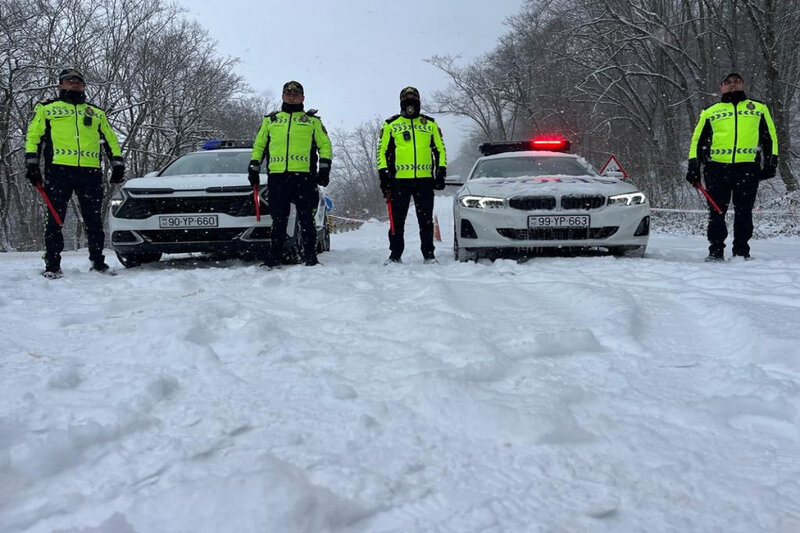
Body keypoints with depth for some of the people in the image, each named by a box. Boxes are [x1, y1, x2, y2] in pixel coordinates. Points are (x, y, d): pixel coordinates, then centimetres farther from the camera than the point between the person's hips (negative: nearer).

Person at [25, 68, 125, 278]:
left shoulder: (97, 113, 25)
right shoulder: (46, 108, 17)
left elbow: (110, 139, 23)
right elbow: (34, 136, 10)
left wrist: (117, 163, 11)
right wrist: (31, 163, -1)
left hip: (91, 172, 2)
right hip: (58, 170, -2)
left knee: (94, 220, 2)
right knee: (55, 219, -3)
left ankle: (98, 262, 9)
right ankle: (52, 265, 1)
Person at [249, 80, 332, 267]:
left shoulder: (312, 120, 16)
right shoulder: (270, 119, 20)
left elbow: (325, 144, 12)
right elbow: (259, 145, 22)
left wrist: (324, 168, 2)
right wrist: (253, 168, 14)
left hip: (304, 176, -1)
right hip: (277, 177, 1)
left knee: (306, 220, -3)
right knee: (278, 220, 2)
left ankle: (310, 257, 2)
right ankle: (273, 259, 6)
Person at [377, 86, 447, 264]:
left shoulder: (430, 124, 14)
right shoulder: (390, 125, 9)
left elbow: (440, 149, 16)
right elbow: (382, 150, 9)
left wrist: (441, 172, 7)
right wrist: (383, 174, -1)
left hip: (425, 179, 1)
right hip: (399, 179, -1)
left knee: (426, 220, 3)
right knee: (397, 220, 1)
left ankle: (428, 254, 9)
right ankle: (395, 255, 8)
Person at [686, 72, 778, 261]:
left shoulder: (759, 108, 20)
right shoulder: (710, 112, 18)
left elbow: (769, 137, 19)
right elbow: (697, 140, 15)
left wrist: (771, 164, 10)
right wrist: (693, 168, 6)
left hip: (748, 167, 0)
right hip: (717, 167, 0)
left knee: (744, 212, 0)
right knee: (717, 212, 0)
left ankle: (741, 252, 6)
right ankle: (715, 251, 6)